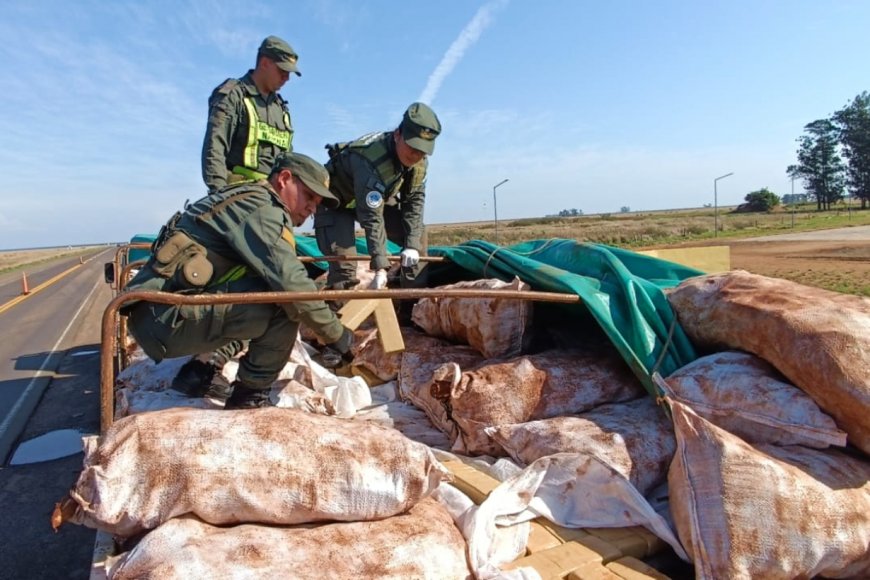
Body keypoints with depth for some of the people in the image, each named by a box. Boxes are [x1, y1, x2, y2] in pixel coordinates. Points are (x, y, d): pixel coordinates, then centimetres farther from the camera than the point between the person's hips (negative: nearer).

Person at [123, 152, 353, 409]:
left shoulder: (245, 201, 18)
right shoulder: (261, 208, -12)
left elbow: (278, 274, 18)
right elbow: (290, 283, -23)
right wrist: (336, 334, -11)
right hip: (167, 318, -10)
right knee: (285, 300, -18)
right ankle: (251, 395, -3)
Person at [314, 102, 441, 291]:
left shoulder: (419, 159, -17)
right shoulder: (370, 161, -40)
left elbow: (414, 200, -13)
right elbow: (372, 219, -42)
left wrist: (412, 244, -23)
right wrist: (380, 267, -44)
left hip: (377, 198, 7)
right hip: (335, 200, -7)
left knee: (417, 235, 0)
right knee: (343, 259, -25)